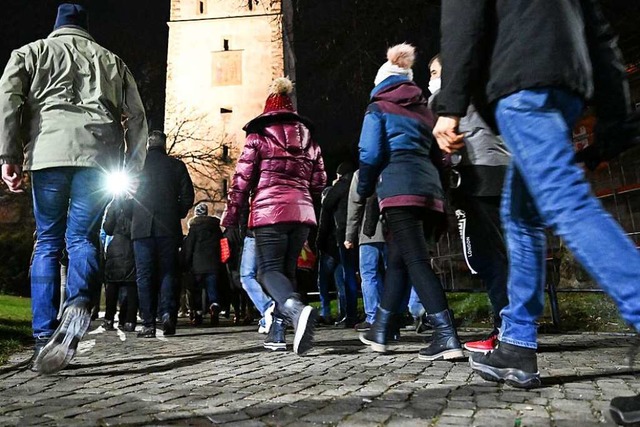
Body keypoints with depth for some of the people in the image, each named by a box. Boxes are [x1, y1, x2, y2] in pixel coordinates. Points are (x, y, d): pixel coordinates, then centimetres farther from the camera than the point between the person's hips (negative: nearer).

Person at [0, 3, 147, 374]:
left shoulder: (32, 51, 23)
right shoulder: (111, 60, 27)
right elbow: (136, 116, 18)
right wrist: (133, 169, 15)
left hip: (49, 151, 0)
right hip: (100, 154, 1)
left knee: (47, 242, 6)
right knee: (82, 237, 4)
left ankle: (45, 338, 1)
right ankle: (80, 304, -25)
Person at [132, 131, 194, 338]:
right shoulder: (177, 165, 3)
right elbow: (188, 196, 0)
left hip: (142, 228, 0)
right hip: (168, 228, 0)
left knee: (144, 275, 4)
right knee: (167, 272, 8)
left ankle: (148, 323, 1)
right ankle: (167, 312, -10)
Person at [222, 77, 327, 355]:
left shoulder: (259, 136, 5)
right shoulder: (308, 138, 17)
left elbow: (242, 179, 1)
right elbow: (319, 181, 17)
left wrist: (230, 218, 6)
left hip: (270, 210, -4)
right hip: (302, 211, 5)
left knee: (269, 270, -4)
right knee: (287, 270, 13)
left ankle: (297, 310, -33)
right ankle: (278, 330, 11)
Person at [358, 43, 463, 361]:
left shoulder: (378, 109, 7)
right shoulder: (424, 110, 24)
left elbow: (371, 154, -3)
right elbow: (436, 153, 21)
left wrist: (364, 189, 10)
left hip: (399, 190, -6)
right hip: (430, 189, 7)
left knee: (416, 262, -11)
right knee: (398, 261, 12)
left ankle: (446, 337, -19)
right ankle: (380, 331, 21)